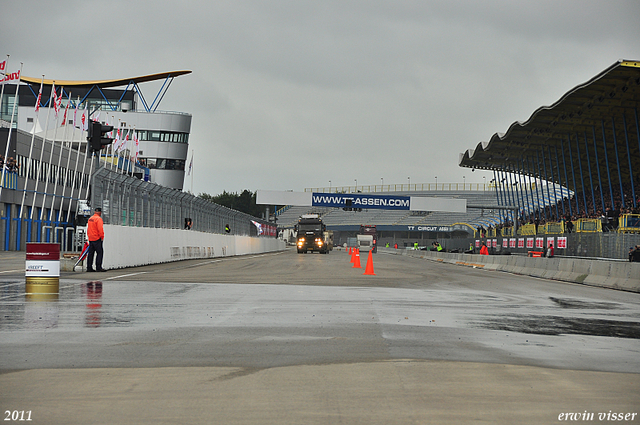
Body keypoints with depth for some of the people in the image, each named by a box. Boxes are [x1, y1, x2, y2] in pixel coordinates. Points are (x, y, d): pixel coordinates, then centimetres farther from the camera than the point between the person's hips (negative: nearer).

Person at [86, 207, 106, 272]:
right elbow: (100, 229, -19)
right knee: (100, 253, -5)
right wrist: (102, 237, -11)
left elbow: (88, 229, 20)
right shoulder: (98, 219, -12)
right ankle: (98, 267, -9)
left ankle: (89, 267, 11)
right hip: (97, 239, -8)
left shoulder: (90, 219, 14)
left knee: (90, 253, 10)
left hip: (90, 239, 8)